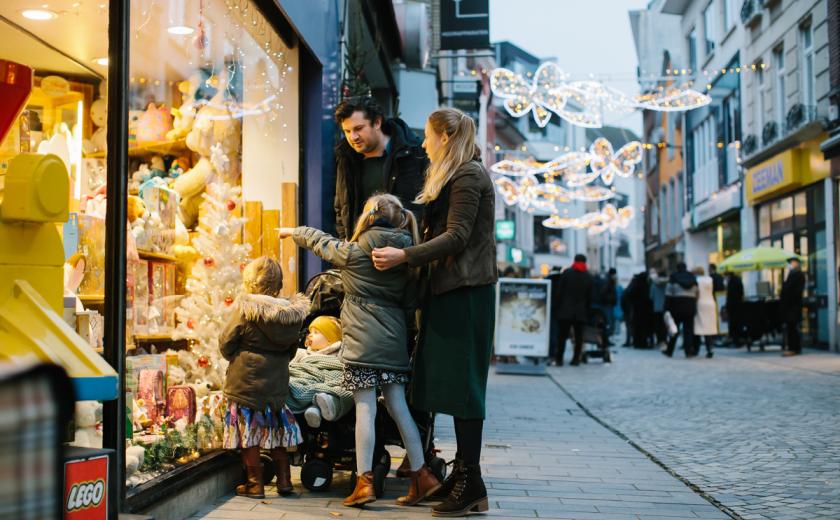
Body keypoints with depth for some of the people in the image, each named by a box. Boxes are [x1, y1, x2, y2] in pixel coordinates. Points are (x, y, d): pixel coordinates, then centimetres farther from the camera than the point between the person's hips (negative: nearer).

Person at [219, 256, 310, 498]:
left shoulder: (245, 311, -15)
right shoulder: (291, 314, -1)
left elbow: (225, 344, -6)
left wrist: (235, 358, 14)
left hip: (245, 381, -5)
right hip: (277, 383, 5)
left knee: (248, 432, 5)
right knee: (276, 428, 17)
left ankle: (255, 483, 9)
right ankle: (284, 480, 20)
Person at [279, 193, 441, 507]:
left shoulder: (354, 253, -5)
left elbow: (320, 242, 13)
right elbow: (410, 304, 12)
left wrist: (292, 231, 31)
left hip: (362, 340, -5)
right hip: (394, 340, 5)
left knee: (365, 409, -4)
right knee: (398, 407, 9)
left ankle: (364, 482, -3)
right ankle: (421, 475, 10)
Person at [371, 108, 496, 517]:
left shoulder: (469, 176, -10)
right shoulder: (454, 177, 21)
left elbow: (456, 237, -19)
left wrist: (405, 256, -21)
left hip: (466, 293, -10)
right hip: (450, 290, 10)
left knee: (462, 385, -8)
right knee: (450, 384, 9)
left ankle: (470, 485, -5)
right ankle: (462, 474, 14)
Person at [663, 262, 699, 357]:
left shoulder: (673, 278, -3)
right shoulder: (692, 278, 8)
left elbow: (668, 294, -7)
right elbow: (696, 294, 8)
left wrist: (667, 308, -5)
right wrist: (695, 308, 15)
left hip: (677, 305, -2)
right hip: (690, 306, 2)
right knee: (688, 329, 2)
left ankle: (669, 351, 12)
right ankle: (689, 351, -5)